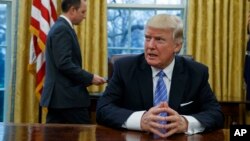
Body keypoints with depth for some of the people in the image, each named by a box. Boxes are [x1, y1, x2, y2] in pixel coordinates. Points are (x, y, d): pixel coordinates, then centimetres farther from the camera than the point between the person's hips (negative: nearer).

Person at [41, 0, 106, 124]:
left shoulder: (59, 27, 17)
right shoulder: (62, 29, -14)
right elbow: (64, 64, -22)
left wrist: (86, 78, 14)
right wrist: (90, 78, -15)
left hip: (59, 96, 10)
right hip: (67, 96, -10)